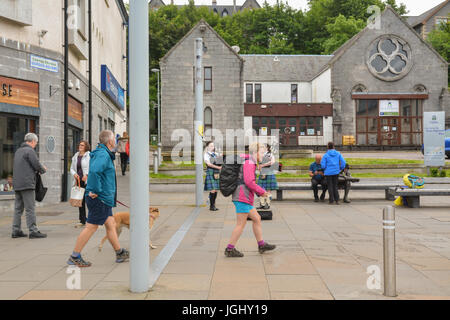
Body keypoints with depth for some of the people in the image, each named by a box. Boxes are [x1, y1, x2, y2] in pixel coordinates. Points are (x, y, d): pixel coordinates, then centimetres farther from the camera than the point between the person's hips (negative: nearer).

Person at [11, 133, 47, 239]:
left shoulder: (18, 151, 18)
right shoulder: (30, 150, -9)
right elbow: (37, 165, -13)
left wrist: (40, 168, 17)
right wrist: (43, 170, 9)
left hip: (17, 184, 8)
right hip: (27, 184, -8)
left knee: (18, 208, 11)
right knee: (30, 208, -7)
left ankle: (16, 230, 13)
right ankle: (33, 231, -7)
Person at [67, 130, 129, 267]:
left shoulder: (101, 153, 16)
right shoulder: (103, 155, -17)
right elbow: (94, 171, -34)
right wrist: (96, 191, -26)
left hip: (103, 199, 10)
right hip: (100, 198, -10)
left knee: (111, 224, 15)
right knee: (91, 227, -3)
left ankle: (120, 253, 25)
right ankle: (74, 257, 5)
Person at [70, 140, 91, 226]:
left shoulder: (89, 155, -2)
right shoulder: (75, 156, 15)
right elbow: (72, 168, 20)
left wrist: (87, 175, -17)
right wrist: (74, 174, -1)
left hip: (87, 181, -6)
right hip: (78, 181, 6)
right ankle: (82, 220, 16)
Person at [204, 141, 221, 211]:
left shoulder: (216, 154, 16)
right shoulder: (206, 155, -2)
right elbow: (209, 164, -13)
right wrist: (218, 167, -20)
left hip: (217, 173, 6)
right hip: (210, 173, -6)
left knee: (216, 190, 6)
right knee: (212, 190, -10)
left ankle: (213, 205, 16)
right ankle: (211, 206, -1)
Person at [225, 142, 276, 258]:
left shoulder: (249, 163, 18)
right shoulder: (249, 163, -12)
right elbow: (249, 182, -21)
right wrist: (262, 192, -11)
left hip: (243, 198, 10)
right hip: (243, 197, -10)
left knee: (257, 219, 14)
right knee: (241, 224, -4)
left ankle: (262, 245, 21)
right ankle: (230, 249, 2)